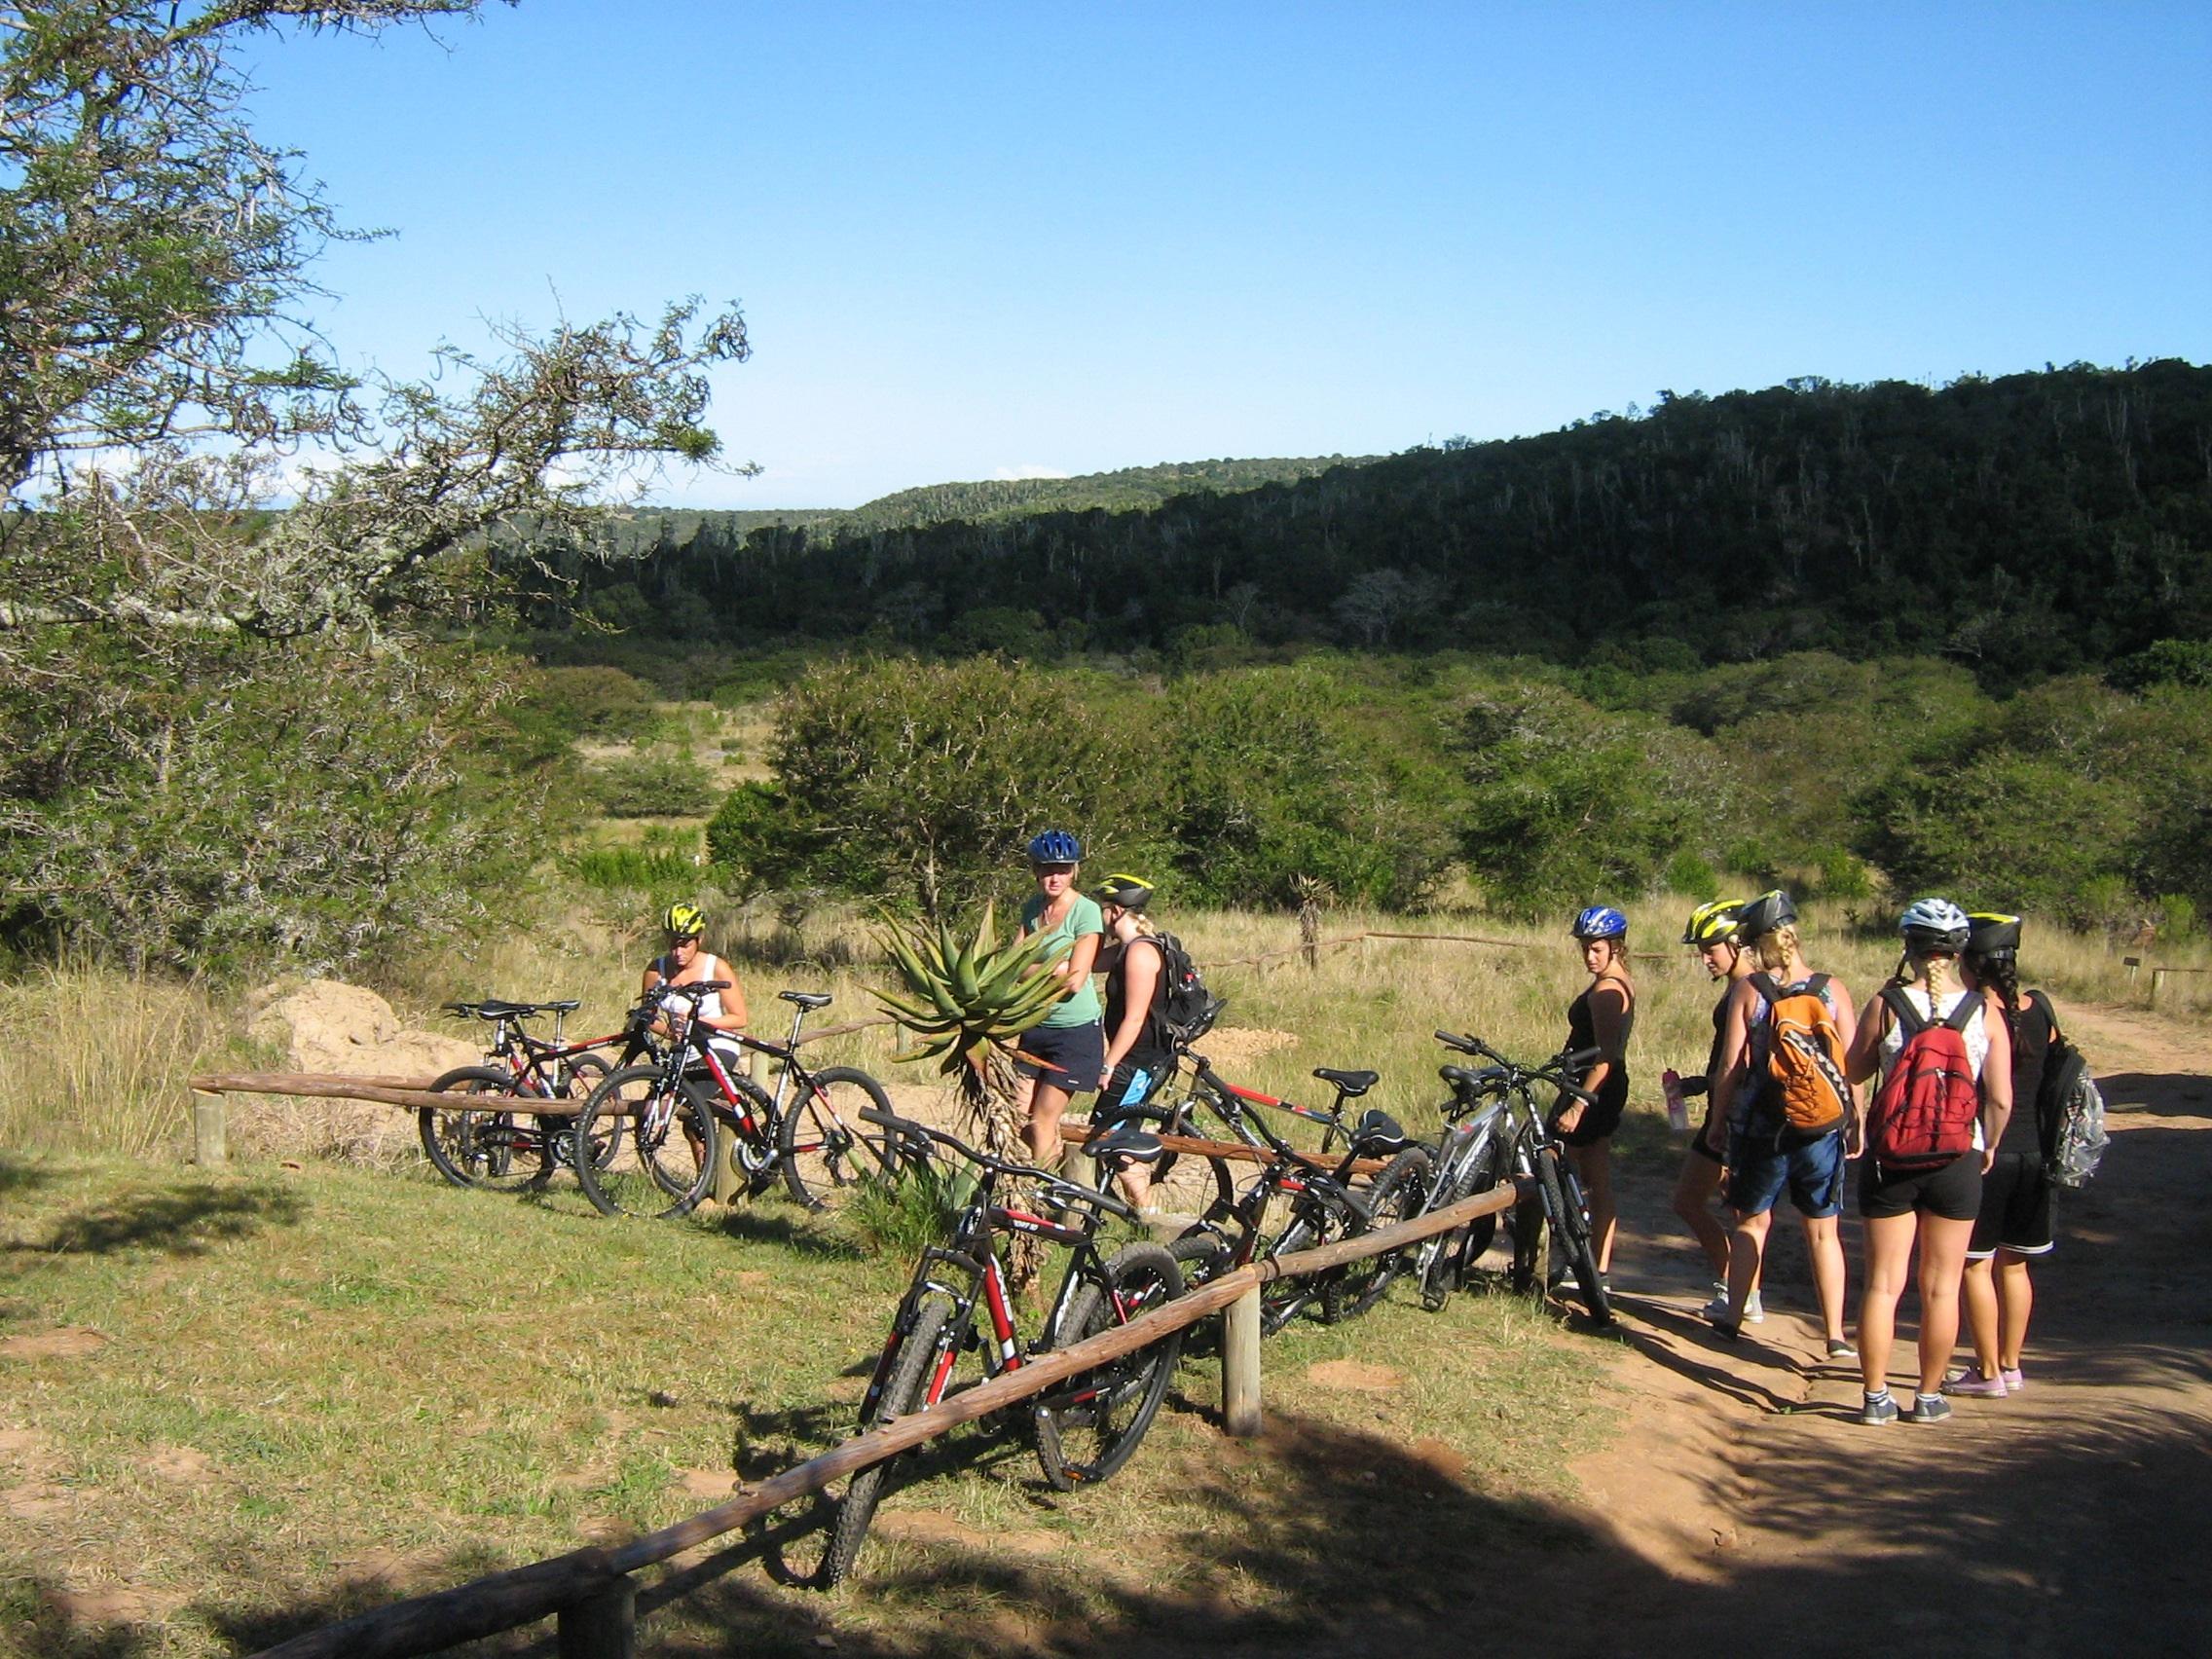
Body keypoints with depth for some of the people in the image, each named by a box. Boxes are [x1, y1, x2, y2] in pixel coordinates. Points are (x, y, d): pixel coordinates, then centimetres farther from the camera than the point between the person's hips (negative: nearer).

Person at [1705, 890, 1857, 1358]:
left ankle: (1733, 1315, 21)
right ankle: (1835, 1335, 7)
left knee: (1752, 1222, 15)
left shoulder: (1747, 990, -7)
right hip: (1822, 1128, 1)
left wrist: (1717, 1120, 5)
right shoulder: (1832, 989, -3)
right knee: (1823, 1231, 9)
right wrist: (1855, 1124, 10)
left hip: (1761, 1127, -1)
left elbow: (1732, 1067, -7)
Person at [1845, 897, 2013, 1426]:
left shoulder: (1887, 1005, -10)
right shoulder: (1986, 1010, -7)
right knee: (1941, 1287, 12)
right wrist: (1988, 1146, 10)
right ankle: (1930, 1396, 20)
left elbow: (1852, 1071, 3)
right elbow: (2000, 1098, -7)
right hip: (1958, 1160, 1)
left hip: (1891, 1158, -1)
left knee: (1883, 1283, 8)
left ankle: (1876, 1396, 12)